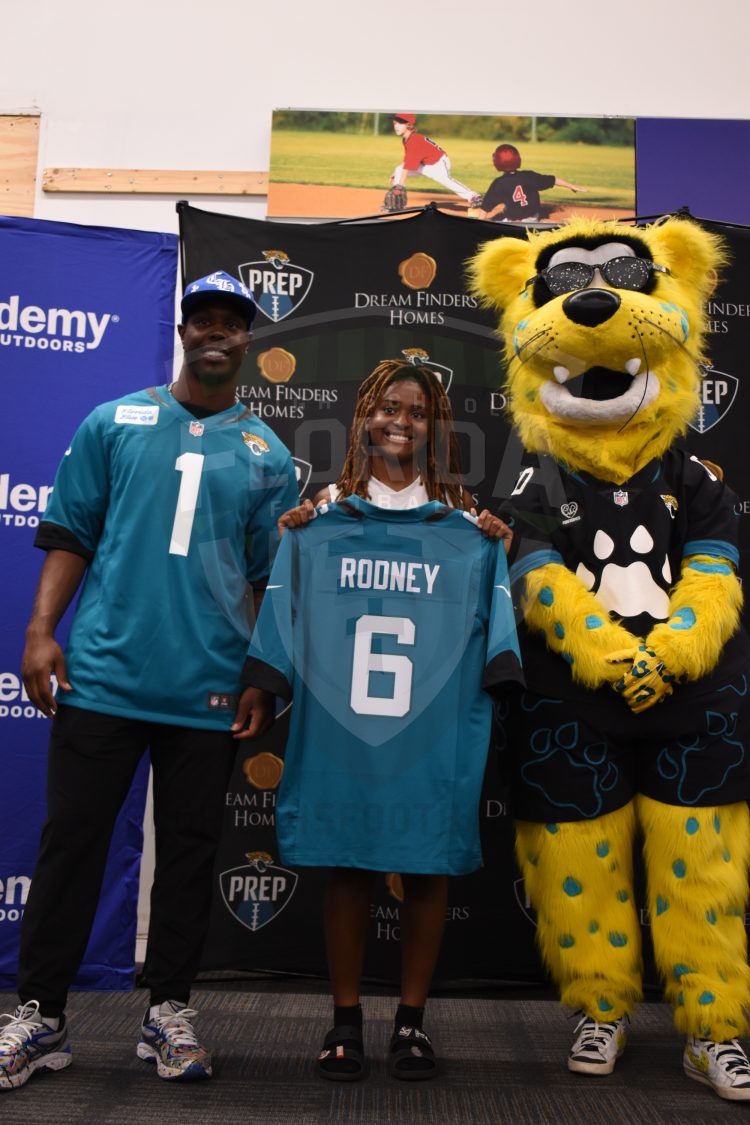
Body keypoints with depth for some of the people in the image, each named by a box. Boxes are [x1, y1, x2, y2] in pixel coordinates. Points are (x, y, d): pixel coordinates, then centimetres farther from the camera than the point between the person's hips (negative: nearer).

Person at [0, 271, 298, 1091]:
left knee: (189, 852, 9)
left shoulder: (267, 454, 9)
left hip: (209, 687, 1)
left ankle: (168, 1011, 24)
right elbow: (71, 534, 5)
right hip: (103, 673, -1)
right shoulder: (114, 423, 8)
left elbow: (268, 577, 9)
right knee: (71, 840, 4)